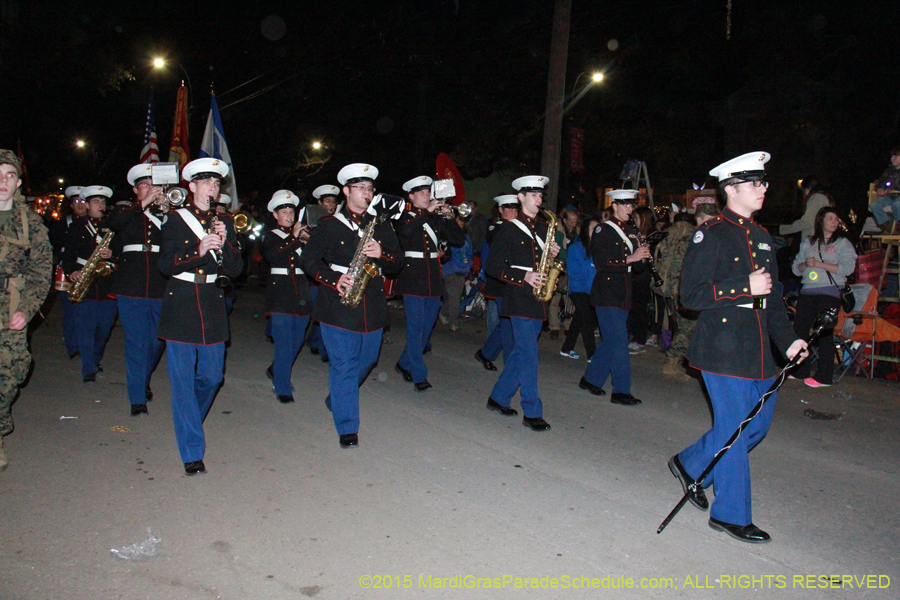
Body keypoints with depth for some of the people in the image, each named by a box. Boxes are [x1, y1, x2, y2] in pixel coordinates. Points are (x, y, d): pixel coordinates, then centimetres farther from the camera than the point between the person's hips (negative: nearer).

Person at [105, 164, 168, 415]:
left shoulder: (166, 213, 11)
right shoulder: (127, 214, 8)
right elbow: (112, 223, -15)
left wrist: (166, 210, -21)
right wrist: (144, 203, -23)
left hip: (161, 288, 2)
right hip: (132, 288, -2)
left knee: (157, 342, 11)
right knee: (136, 343, -3)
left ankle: (143, 381, 38)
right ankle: (137, 398, 5)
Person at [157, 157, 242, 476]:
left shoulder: (225, 222, 9)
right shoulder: (176, 220, 1)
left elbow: (235, 269, 3)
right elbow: (165, 264, -8)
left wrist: (224, 243, -14)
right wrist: (199, 250, -22)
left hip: (212, 305, 3)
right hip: (180, 306, -3)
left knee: (212, 375, 10)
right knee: (183, 381, -3)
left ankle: (187, 422, 41)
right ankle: (192, 453, 3)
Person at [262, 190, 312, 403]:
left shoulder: (302, 233, 13)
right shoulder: (270, 236, 3)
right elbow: (271, 256, -18)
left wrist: (308, 242, -15)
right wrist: (294, 238, -18)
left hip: (301, 294, 5)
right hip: (280, 295, -5)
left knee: (296, 342, 13)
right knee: (284, 343, -9)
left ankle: (276, 370, 38)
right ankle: (283, 389, -1)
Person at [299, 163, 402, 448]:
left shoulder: (381, 226, 11)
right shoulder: (329, 225, 0)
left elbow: (396, 264, 9)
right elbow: (308, 260, -2)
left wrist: (382, 254, -13)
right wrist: (335, 280, -16)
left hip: (373, 306, 5)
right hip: (338, 307, -4)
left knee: (366, 360, 17)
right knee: (343, 365, -5)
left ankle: (337, 399, 44)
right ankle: (347, 429, 3)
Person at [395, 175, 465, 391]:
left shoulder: (436, 218, 13)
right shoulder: (404, 217, 0)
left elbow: (459, 239, 7)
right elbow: (405, 231, -24)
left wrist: (449, 217, -6)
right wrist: (427, 211, -19)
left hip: (433, 280, 6)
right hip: (413, 278, -5)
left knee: (426, 327, 12)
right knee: (415, 328, -7)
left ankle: (404, 364, 28)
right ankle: (419, 376, -2)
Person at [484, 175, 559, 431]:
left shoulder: (544, 229, 15)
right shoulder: (509, 229, -4)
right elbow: (494, 265, -9)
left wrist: (553, 254, -2)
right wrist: (524, 276, -19)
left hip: (538, 300, 7)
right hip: (519, 299, -7)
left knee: (520, 351, 12)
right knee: (528, 353, -8)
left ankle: (498, 398, 26)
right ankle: (532, 412, -2)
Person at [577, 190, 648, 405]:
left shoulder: (631, 232, 16)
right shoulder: (602, 230, -7)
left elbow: (635, 264, 18)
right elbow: (600, 263, -18)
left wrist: (642, 256, -4)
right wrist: (629, 259, -22)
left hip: (623, 296, 8)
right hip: (606, 295, -8)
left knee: (611, 341, 12)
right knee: (618, 342, -8)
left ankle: (591, 379, 26)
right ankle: (621, 391, -2)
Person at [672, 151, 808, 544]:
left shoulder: (763, 238, 16)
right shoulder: (710, 235, -9)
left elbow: (772, 298, 22)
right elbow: (691, 295, -16)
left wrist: (787, 339, 11)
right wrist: (745, 287, -20)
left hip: (757, 349, 9)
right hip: (723, 346, -8)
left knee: (757, 423, 14)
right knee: (733, 427, -2)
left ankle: (690, 465, 33)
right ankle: (731, 514, 14)